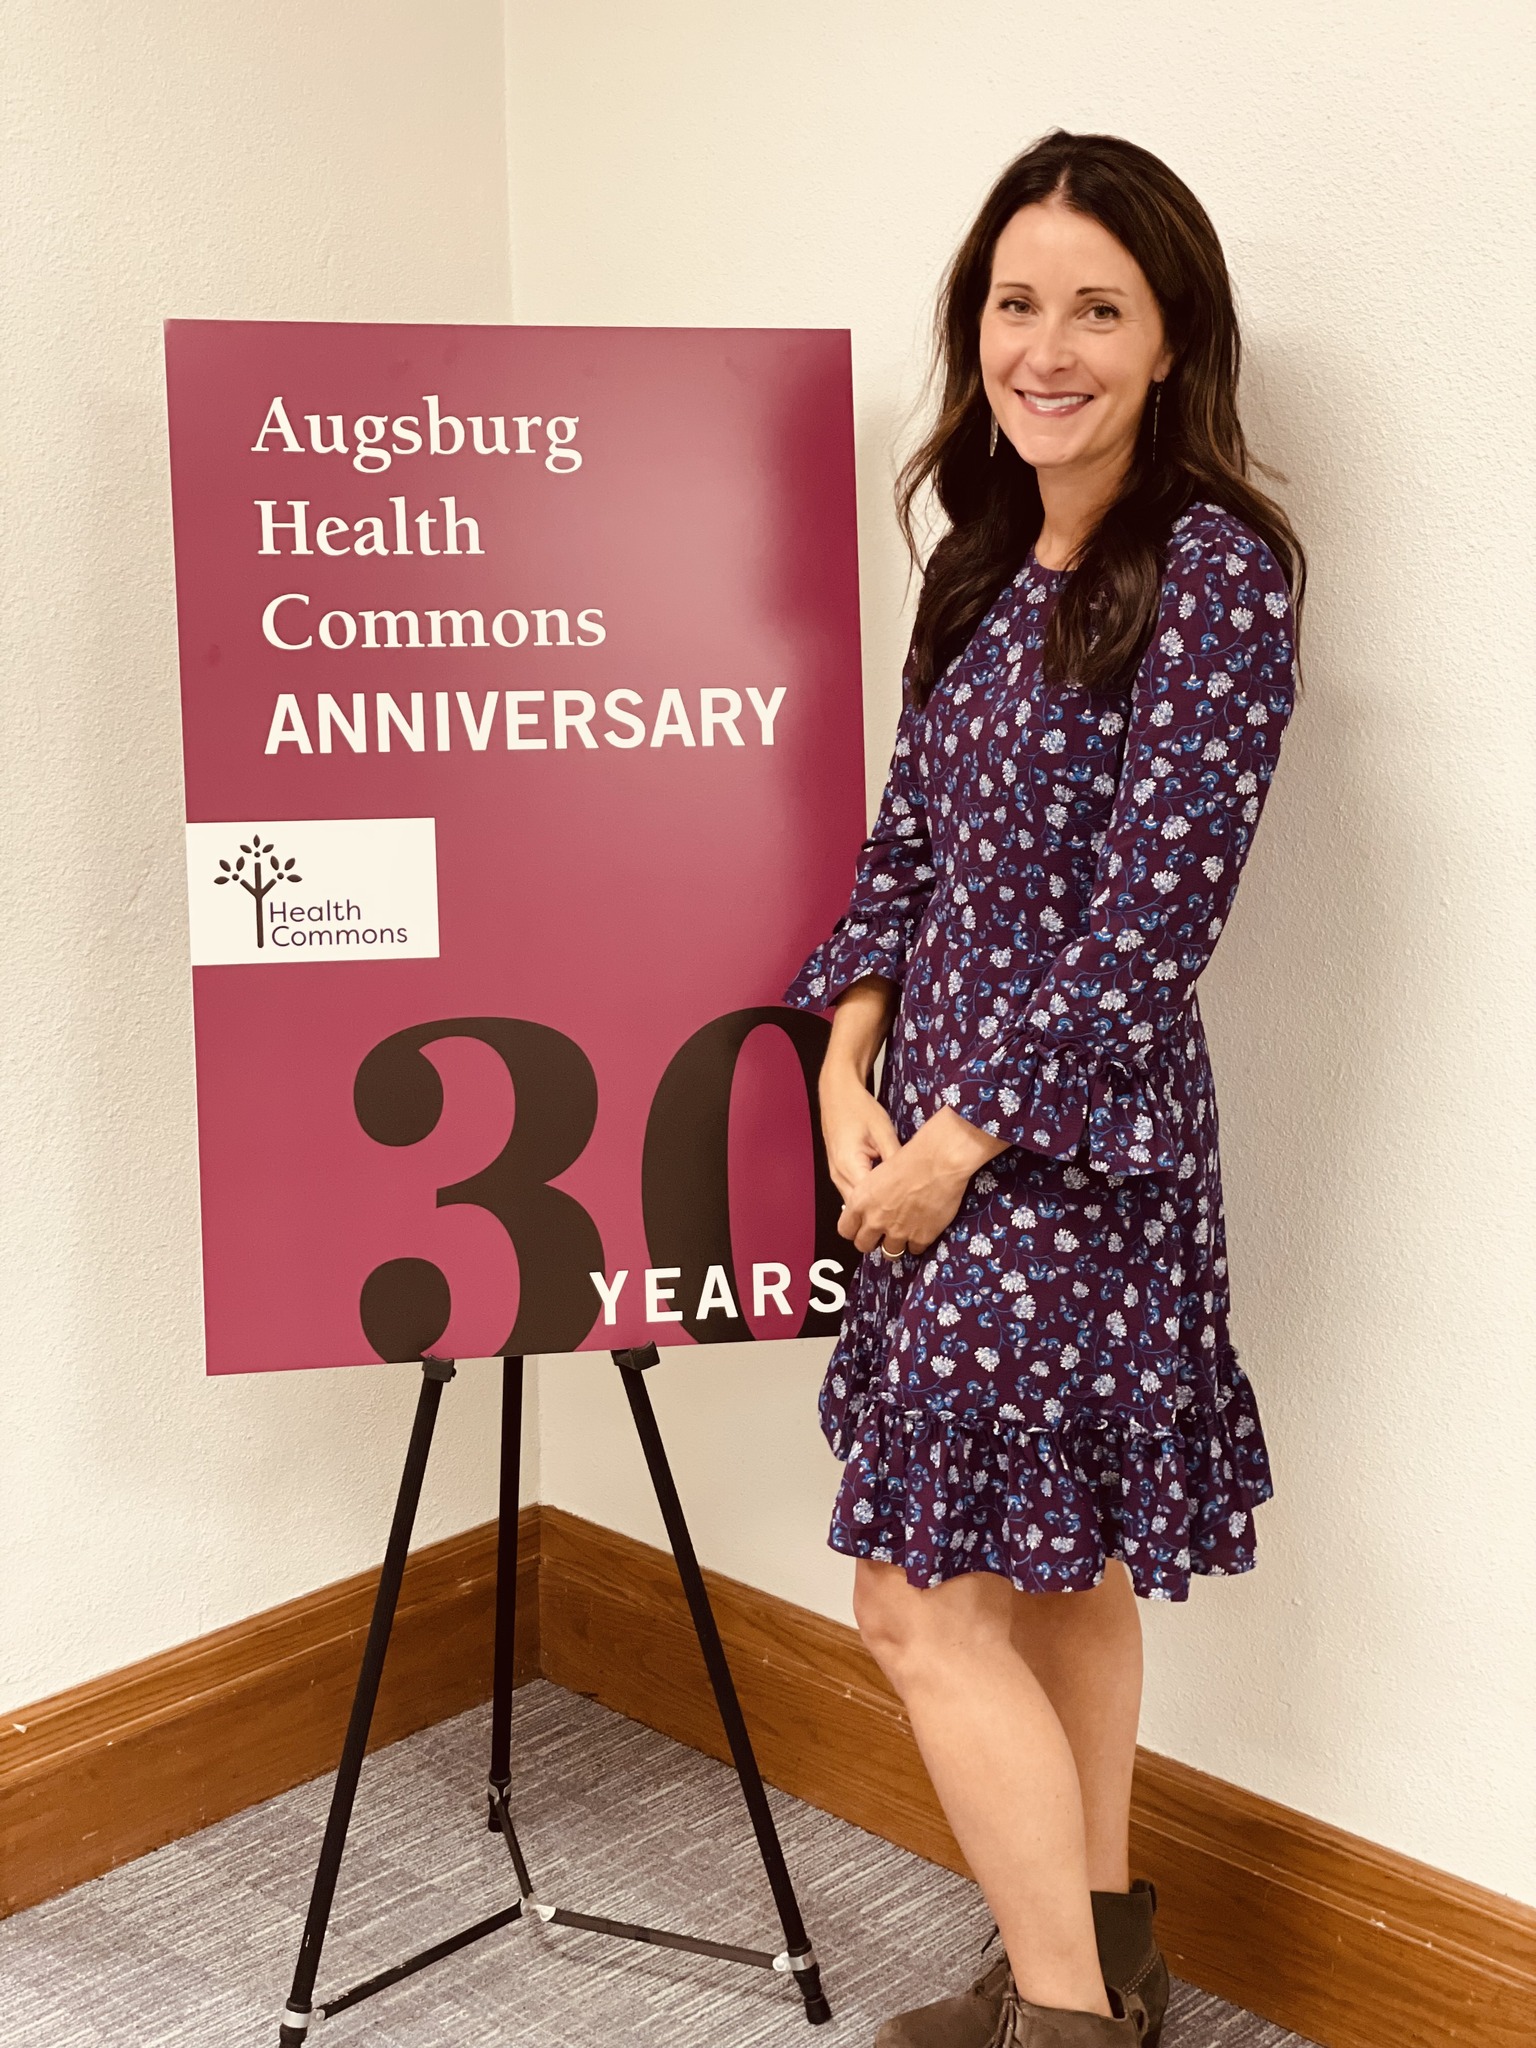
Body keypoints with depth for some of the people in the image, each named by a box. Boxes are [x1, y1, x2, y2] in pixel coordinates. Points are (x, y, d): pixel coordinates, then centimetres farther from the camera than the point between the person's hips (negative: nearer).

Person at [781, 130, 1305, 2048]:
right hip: (942, 1120, 8)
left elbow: (1154, 913, -18)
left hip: (1071, 1135, -8)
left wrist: (967, 1138, -14)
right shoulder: (985, 558, 11)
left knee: (925, 1598, -4)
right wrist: (849, 1075, -1)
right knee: (1058, 1566, 17)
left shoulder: (1214, 567, -14)